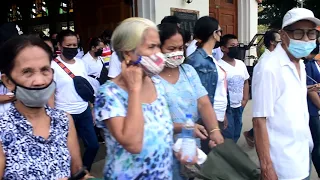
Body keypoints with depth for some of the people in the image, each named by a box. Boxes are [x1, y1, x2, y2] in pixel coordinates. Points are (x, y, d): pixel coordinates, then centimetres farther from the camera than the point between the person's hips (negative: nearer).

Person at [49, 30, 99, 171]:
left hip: (84, 111, 5)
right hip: (65, 115, -5)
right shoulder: (53, 65, -10)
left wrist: (92, 109, 13)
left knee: (93, 145, 10)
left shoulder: (80, 63, 6)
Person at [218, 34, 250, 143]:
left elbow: (246, 82, 19)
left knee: (236, 135, 17)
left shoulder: (241, 64, 7)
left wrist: (245, 100, 11)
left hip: (239, 107, 7)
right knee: (228, 138, -2)